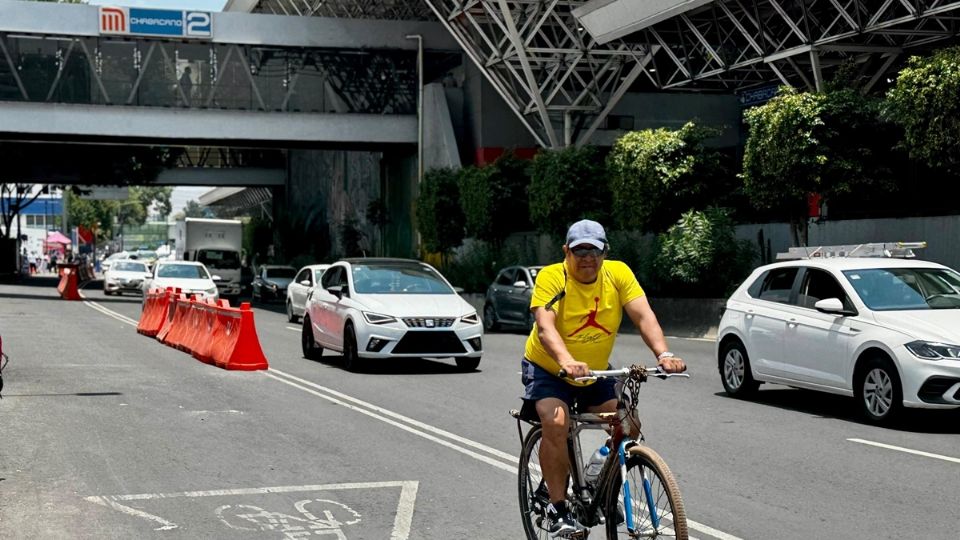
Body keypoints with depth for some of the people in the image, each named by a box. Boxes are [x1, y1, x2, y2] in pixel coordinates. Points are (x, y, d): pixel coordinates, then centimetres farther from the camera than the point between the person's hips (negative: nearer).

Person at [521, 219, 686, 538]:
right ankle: (557, 510, -15)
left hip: (596, 372, 4)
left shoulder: (618, 273, -11)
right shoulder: (551, 278, -21)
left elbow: (643, 316, -21)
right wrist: (567, 362, -53)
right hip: (548, 369, -4)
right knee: (556, 423, -27)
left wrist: (664, 354, -39)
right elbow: (545, 327, -35)